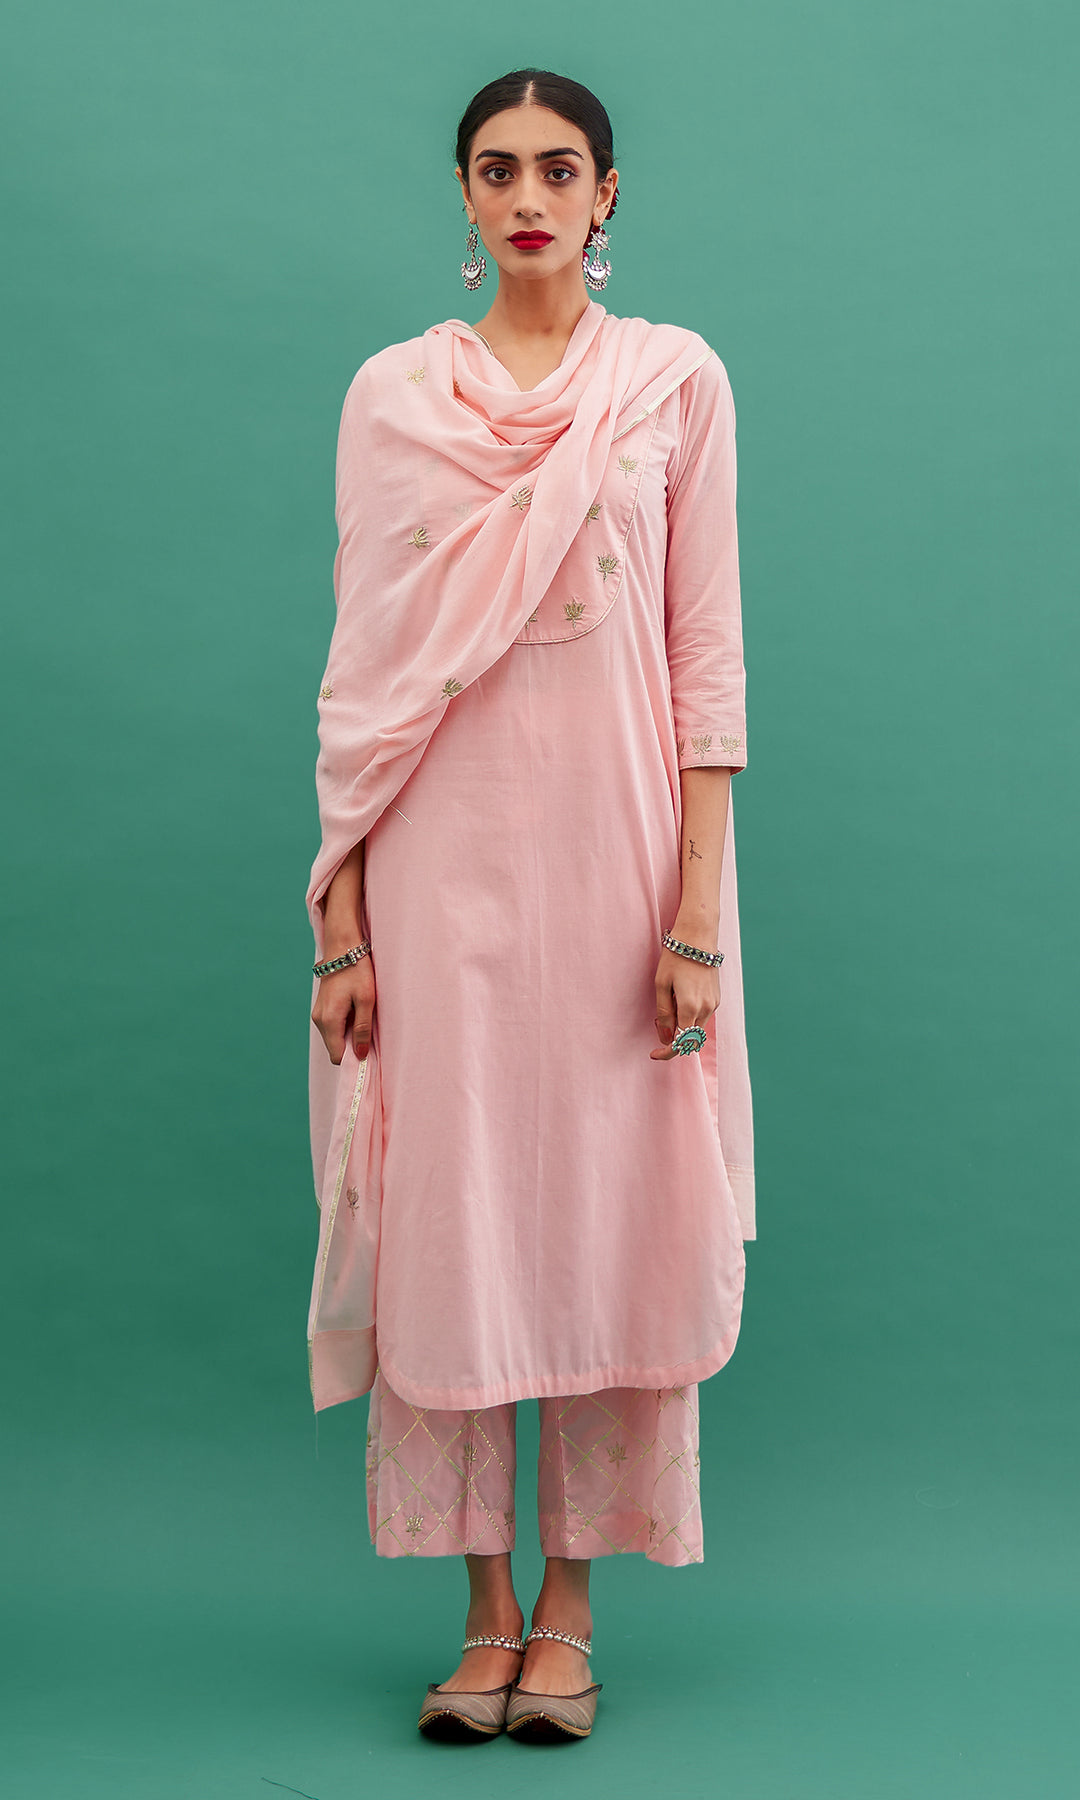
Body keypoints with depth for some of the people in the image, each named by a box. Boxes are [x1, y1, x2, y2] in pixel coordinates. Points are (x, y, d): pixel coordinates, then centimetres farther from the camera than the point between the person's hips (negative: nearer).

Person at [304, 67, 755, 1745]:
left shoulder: (675, 380, 5)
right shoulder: (393, 393, 7)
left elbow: (709, 652, 0)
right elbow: (362, 664, 5)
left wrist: (700, 911, -7)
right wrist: (341, 917, -1)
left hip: (617, 842, -1)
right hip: (445, 855, 1)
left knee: (606, 1216, 2)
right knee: (451, 1217, 2)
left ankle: (567, 1614, 16)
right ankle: (485, 1615, 16)